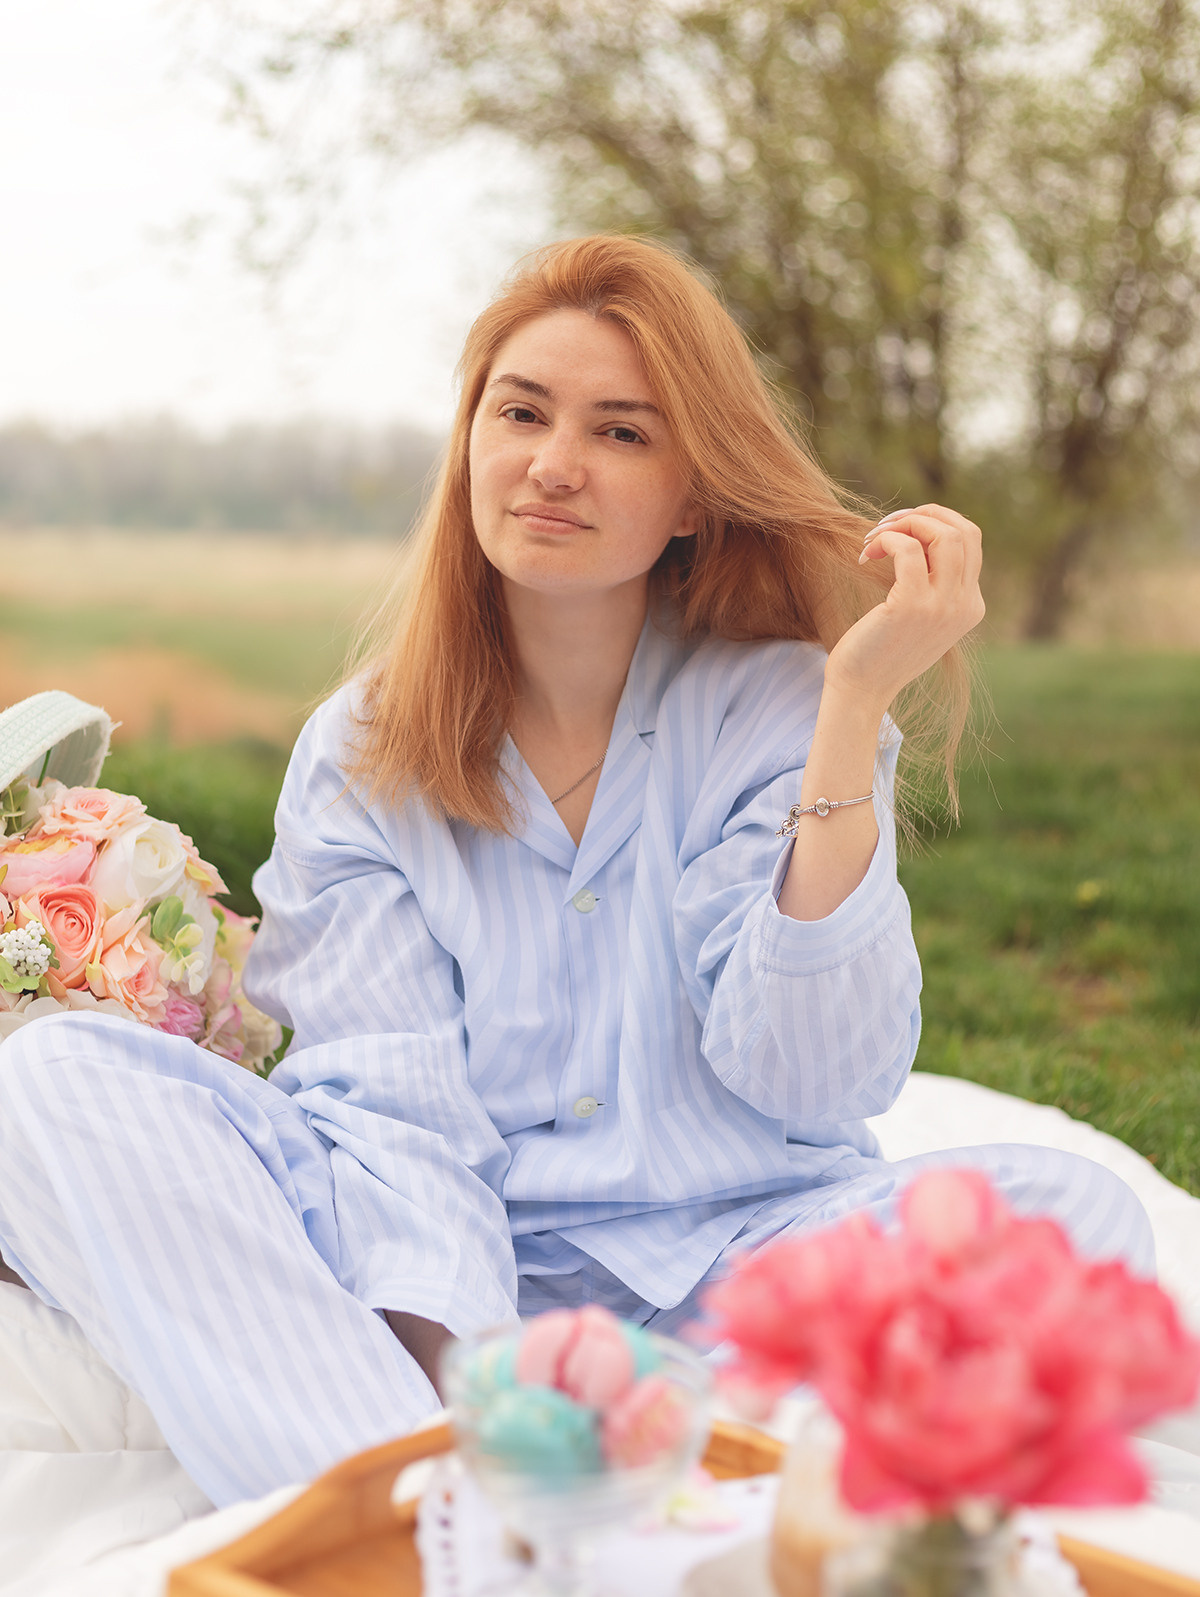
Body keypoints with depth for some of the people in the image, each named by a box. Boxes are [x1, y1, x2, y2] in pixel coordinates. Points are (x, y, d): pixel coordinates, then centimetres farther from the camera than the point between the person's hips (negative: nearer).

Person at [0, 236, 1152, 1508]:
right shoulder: (358, 758, 3)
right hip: (452, 1271, 1)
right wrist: (444, 1361, -26)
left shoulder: (777, 708, 1)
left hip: (723, 1259, 0)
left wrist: (855, 709, -18)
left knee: (1074, 1212, -26)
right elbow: (391, 1104, -8)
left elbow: (814, 1081, -12)